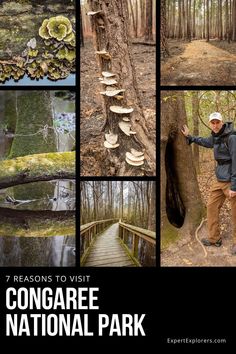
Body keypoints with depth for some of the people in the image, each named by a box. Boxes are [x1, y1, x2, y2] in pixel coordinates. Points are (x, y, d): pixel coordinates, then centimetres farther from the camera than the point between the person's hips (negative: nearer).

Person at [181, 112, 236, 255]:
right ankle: (214, 239, 25)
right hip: (220, 179, 9)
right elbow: (206, 142, 32)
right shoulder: (215, 136, 7)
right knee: (212, 206, 13)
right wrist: (189, 137, 35)